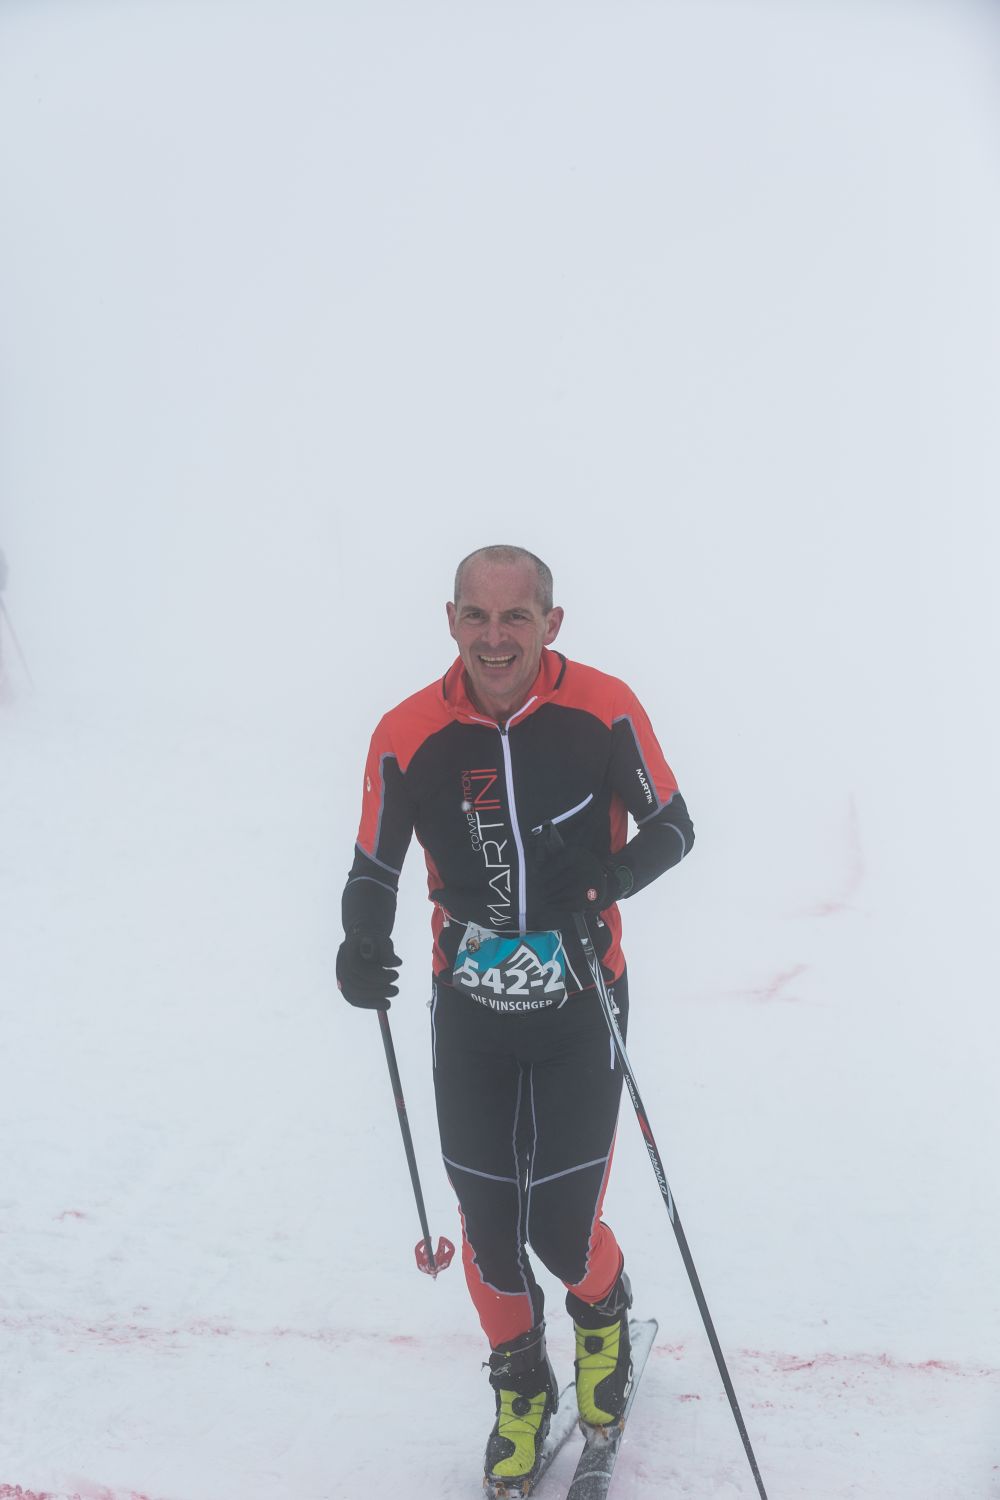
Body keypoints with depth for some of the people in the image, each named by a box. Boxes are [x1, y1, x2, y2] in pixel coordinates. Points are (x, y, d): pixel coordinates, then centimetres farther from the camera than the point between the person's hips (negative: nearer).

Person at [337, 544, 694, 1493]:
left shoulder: (603, 711, -14)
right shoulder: (408, 736, -11)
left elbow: (672, 827, -3)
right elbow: (374, 868, 0)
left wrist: (609, 877, -24)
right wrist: (361, 945, -21)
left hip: (582, 1007, -1)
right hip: (471, 1016, 2)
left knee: (563, 1232, 1)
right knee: (489, 1230, 9)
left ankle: (604, 1317, 40)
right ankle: (520, 1386, 41)